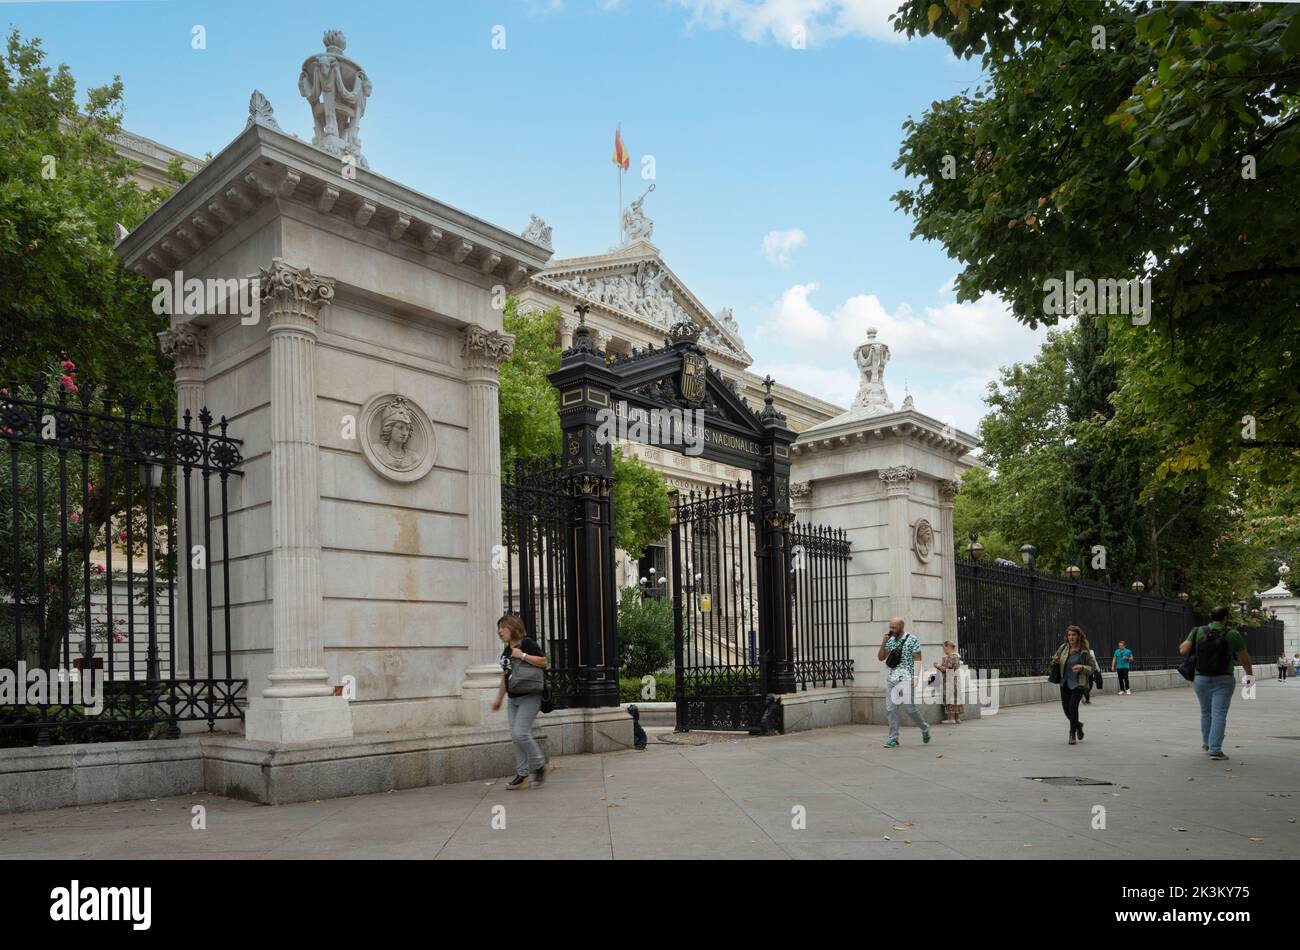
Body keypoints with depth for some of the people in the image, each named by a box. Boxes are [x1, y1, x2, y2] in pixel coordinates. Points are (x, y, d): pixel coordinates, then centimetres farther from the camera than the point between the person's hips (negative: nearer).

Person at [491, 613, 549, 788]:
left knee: (520, 733, -15)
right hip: (513, 699, 8)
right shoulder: (506, 650, 15)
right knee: (515, 736, 6)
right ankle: (522, 774, 14)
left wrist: (522, 655, -20)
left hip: (529, 697, -8)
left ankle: (539, 765, 5)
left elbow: (543, 662, -17)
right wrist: (499, 699, 25)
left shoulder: (527, 643, -9)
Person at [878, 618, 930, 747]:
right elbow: (880, 658, 12)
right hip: (891, 678, 5)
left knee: (909, 708, -3)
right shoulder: (890, 641, 11)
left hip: (906, 679, -5)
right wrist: (884, 642, -1)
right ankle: (893, 738, 5)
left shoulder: (912, 640, -4)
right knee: (890, 709, -1)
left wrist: (916, 677, -15)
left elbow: (918, 660, -6)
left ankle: (925, 728, 23)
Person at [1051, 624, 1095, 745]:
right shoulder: (1063, 648, 3)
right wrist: (1055, 661, -9)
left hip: (1078, 683, -4)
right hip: (1065, 682, 4)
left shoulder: (1085, 651, -8)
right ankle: (1077, 725, 35)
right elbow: (1054, 663, 15)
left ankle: (1073, 733, 0)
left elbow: (1092, 668, -3)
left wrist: (1082, 667, -22)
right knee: (1066, 707, 4)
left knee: (1073, 705, -16)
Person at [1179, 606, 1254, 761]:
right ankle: (1215, 750, -7)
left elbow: (1183, 650, -8)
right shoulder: (1233, 635, -7)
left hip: (1201, 680, 3)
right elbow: (1245, 659, 0)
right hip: (1223, 681, -3)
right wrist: (1250, 674, 17)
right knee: (1219, 715, -2)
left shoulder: (1198, 632, -3)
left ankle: (1207, 744, 32)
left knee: (1206, 712, 20)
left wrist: (1183, 644, 15)